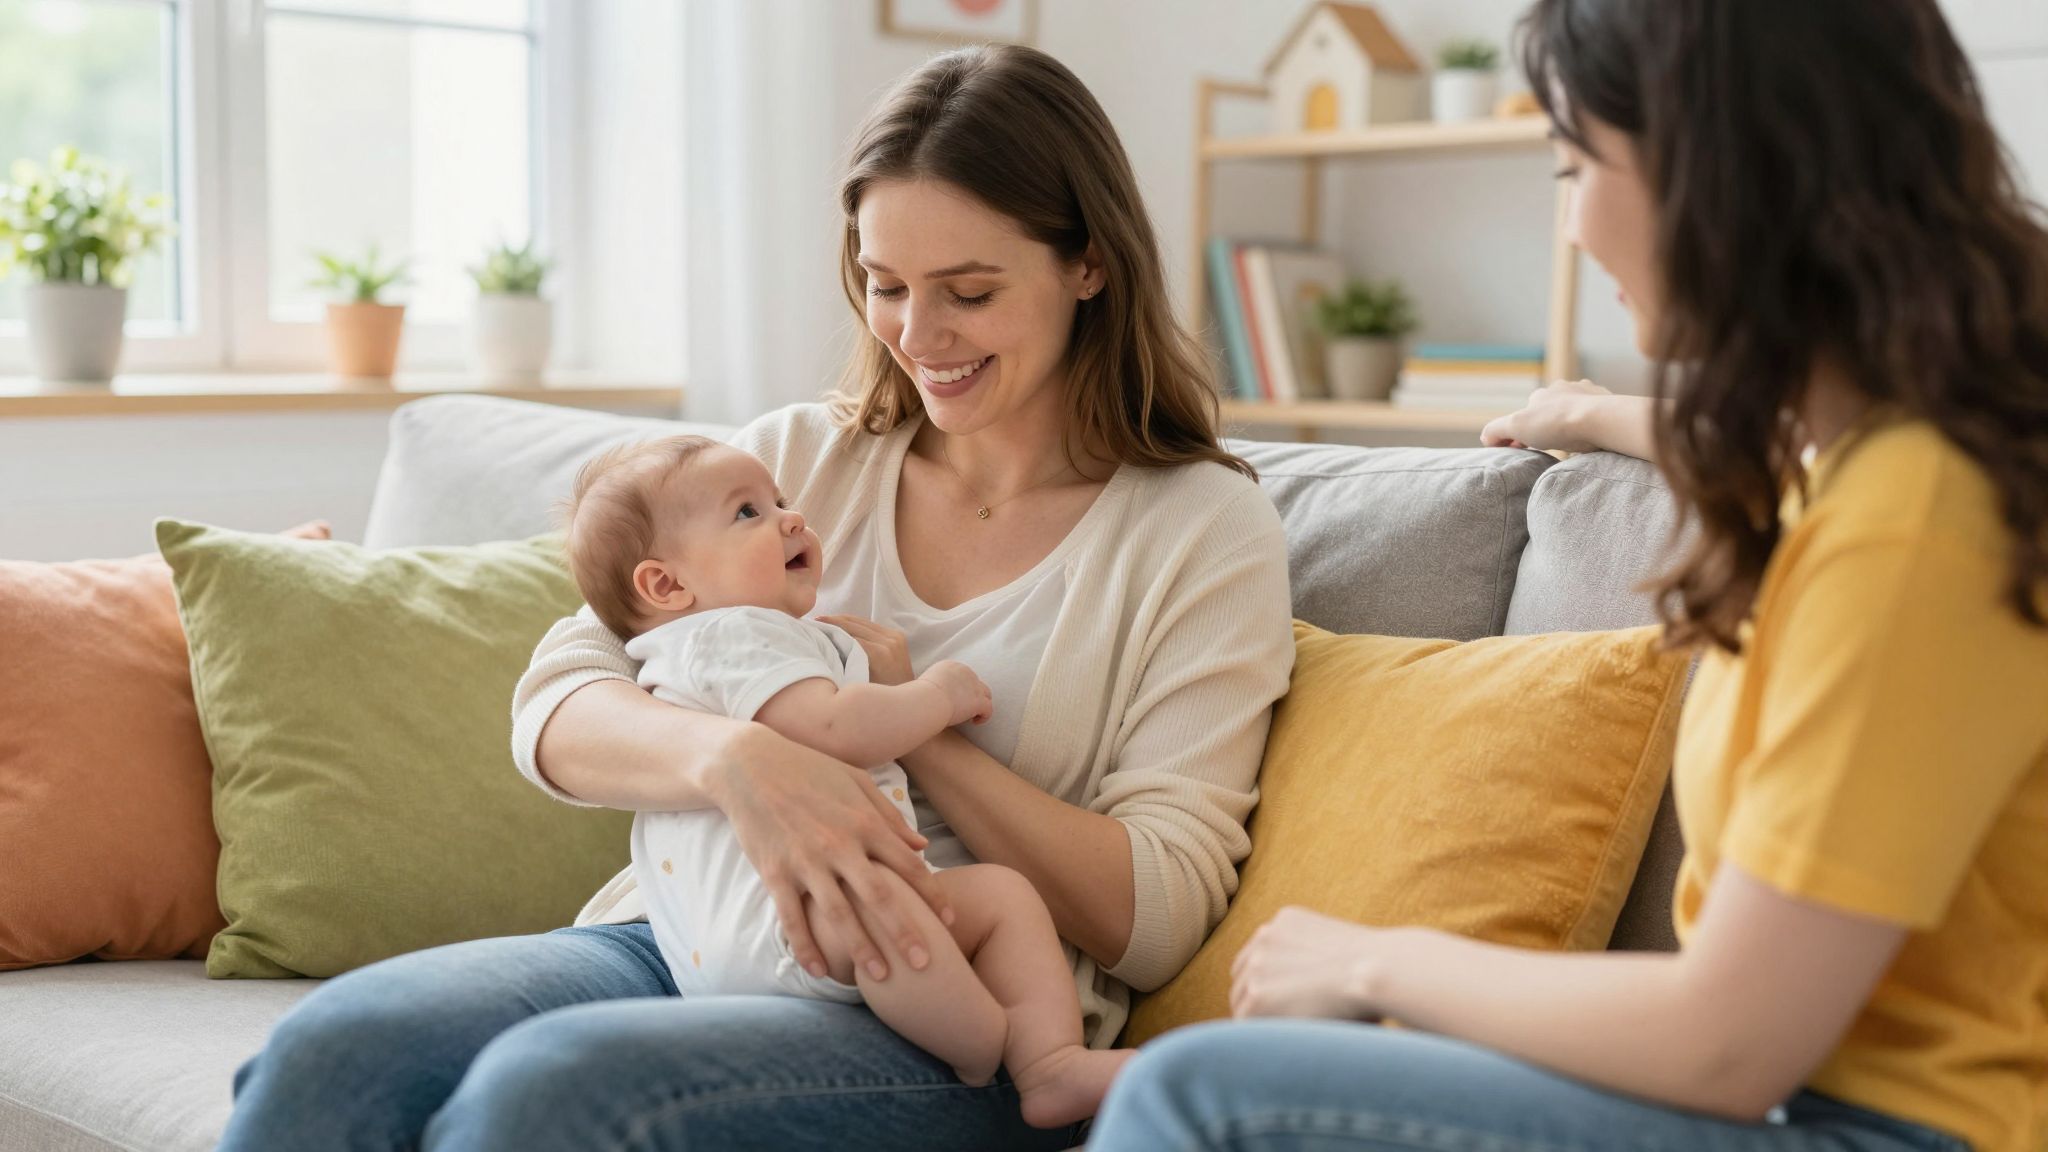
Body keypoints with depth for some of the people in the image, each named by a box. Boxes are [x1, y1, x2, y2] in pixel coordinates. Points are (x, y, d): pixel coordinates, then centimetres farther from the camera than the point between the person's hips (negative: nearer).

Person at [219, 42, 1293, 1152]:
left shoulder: (1206, 528, 4)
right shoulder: (793, 458, 14)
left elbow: (1157, 920, -3)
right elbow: (555, 704, 1)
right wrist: (733, 753, -22)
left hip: (944, 1025, -3)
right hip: (672, 933, 4)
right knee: (330, 1048, -27)